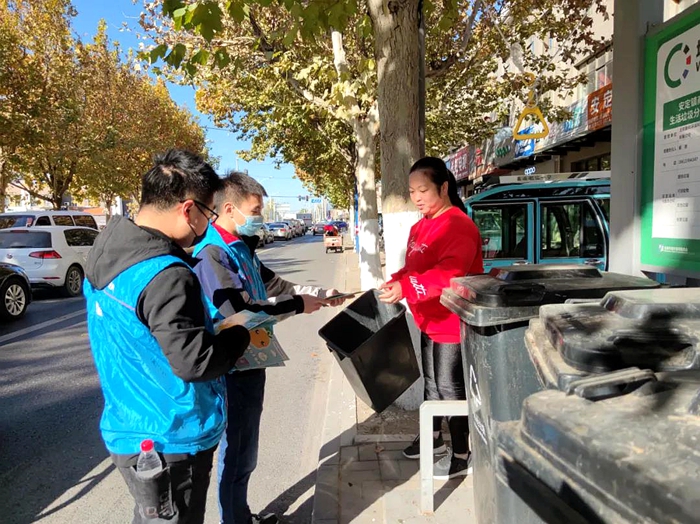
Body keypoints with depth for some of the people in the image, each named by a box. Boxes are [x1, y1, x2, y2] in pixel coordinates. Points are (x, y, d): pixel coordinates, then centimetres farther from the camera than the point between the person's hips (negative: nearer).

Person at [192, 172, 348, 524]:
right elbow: (239, 310, -28)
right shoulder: (211, 254, -21)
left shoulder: (241, 247, 9)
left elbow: (274, 286, 16)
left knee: (246, 448, 22)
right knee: (236, 450, 7)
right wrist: (298, 306, -19)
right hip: (233, 368, -9)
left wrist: (320, 293, 7)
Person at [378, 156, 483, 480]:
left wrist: (405, 289, -39)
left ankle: (462, 454, 20)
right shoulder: (419, 228, 10)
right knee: (431, 381, 21)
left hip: (453, 323, -9)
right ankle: (432, 436, 40)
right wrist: (394, 284, -2)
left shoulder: (459, 226, -20)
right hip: (428, 321, 10)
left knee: (451, 387, 2)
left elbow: (448, 275, -32)